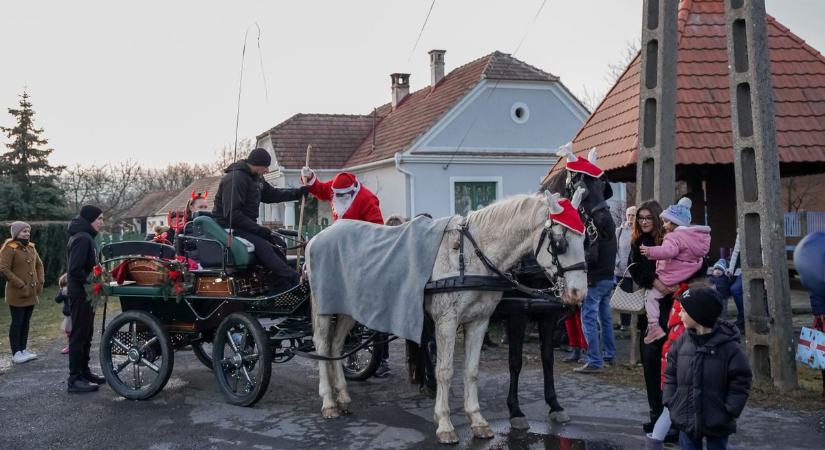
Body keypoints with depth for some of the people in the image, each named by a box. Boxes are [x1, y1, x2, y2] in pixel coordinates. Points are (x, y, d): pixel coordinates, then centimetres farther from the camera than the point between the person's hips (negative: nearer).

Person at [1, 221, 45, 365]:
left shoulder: (31, 247, 11)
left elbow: (39, 265, 21)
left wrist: (40, 282, 7)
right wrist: (21, 285, -18)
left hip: (31, 293, 7)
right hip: (17, 294, -7)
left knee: (26, 322, 12)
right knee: (17, 322, -2)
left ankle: (23, 350, 20)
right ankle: (16, 353, 3)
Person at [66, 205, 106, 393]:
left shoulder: (85, 237, 15)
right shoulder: (82, 238, -17)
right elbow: (75, 269, -24)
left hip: (84, 294, 10)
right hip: (80, 294, -10)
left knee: (86, 334, 16)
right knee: (79, 335, -6)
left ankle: (84, 372, 25)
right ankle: (75, 380, -3)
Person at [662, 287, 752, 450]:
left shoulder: (728, 346, -15)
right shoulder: (682, 341, -2)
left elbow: (741, 380, -10)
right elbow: (671, 374, 8)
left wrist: (729, 411, -12)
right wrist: (670, 402, -1)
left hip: (717, 423, -4)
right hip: (686, 419, 4)